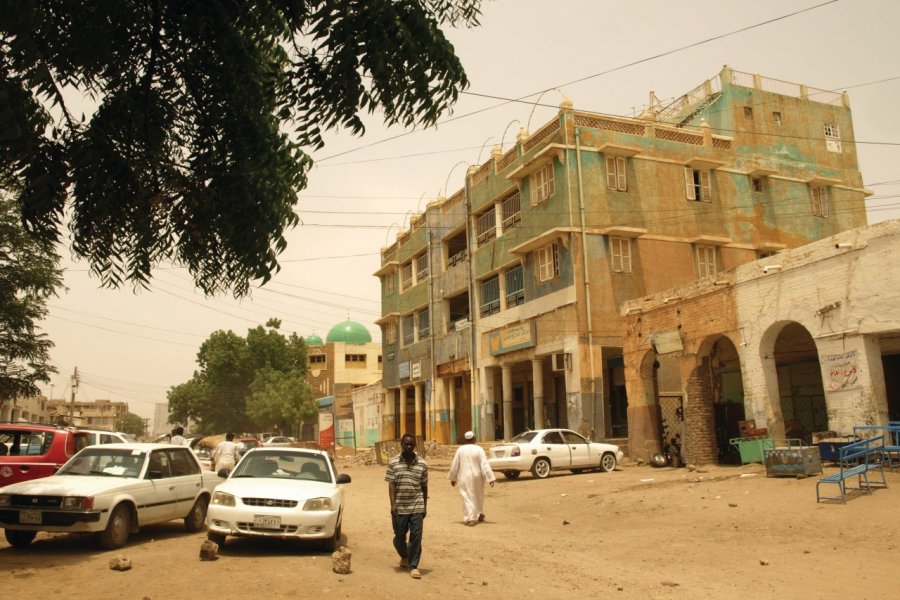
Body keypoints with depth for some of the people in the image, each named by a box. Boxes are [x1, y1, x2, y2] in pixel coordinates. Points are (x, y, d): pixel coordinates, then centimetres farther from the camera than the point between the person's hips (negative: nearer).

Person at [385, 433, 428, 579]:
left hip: (417, 506, 0)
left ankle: (413, 566, 9)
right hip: (399, 507, 0)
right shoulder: (393, 462, -1)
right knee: (399, 536, 11)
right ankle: (404, 556, 39)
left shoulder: (422, 464, 3)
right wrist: (393, 504, -10)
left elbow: (424, 486, 7)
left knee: (416, 537, -2)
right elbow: (391, 485, -3)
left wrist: (425, 506, 6)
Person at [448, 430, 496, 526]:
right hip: (477, 477, 1)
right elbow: (485, 465, -11)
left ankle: (470, 518, -11)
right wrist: (490, 478, -11)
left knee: (467, 497, 1)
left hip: (464, 477, -1)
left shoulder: (460, 449, -4)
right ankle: (479, 515, 34)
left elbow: (455, 465, 0)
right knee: (478, 496, 20)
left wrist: (453, 478, 11)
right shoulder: (479, 449, -7)